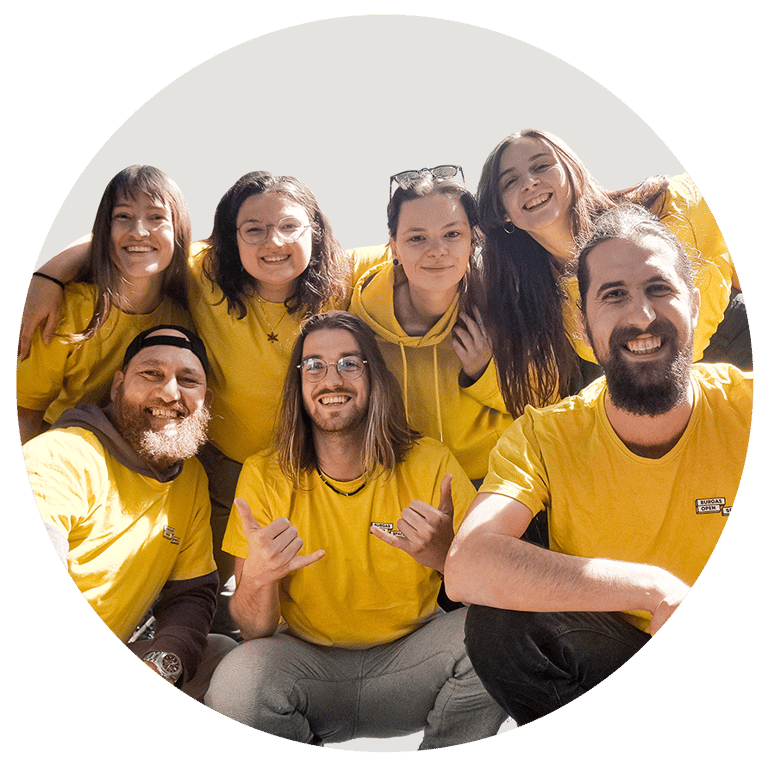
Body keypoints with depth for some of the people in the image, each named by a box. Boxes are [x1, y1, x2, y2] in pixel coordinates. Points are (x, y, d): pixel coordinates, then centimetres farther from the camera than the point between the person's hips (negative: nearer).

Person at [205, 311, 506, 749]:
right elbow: (254, 632, -7)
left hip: (409, 656, 1)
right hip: (308, 660, 0)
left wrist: (447, 555, -32)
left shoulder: (431, 464, -8)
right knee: (236, 684, -30)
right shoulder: (264, 476, -7)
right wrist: (257, 579, -31)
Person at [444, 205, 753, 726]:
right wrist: (656, 587, -33)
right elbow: (466, 569, -30)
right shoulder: (546, 435, -12)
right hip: (602, 664, 1)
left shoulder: (748, 407, -11)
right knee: (498, 623, -28)